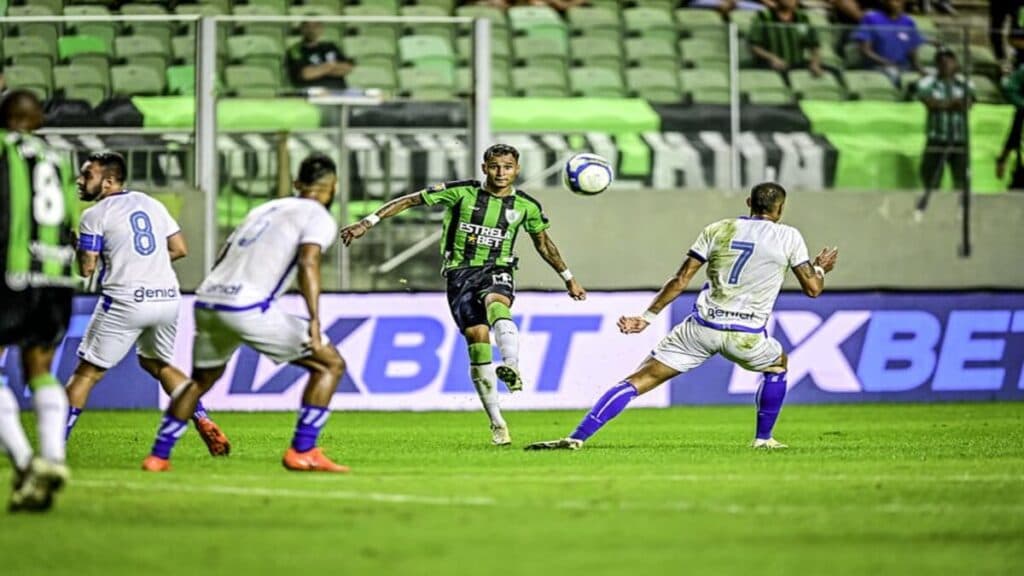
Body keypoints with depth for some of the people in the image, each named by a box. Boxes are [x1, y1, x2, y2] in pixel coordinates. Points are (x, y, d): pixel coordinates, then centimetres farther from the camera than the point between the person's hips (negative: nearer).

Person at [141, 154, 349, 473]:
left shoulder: (265, 209, 26)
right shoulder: (318, 217, 5)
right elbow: (308, 263, -15)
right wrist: (314, 322, -24)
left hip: (207, 300, 7)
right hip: (249, 309, -7)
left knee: (201, 379, 31)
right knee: (330, 364, 4)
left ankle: (158, 455, 31)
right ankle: (303, 452, -3)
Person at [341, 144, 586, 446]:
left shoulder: (526, 206, 5)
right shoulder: (463, 192, -3)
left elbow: (543, 243, 24)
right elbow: (411, 200, 0)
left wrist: (568, 278, 32)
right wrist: (368, 222, -5)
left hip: (497, 271, 0)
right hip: (461, 273, 0)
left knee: (496, 305, -36)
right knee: (477, 339, -13)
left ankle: (512, 367, -63)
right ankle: (497, 423, -5)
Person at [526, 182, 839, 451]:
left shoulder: (718, 230, 6)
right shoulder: (789, 237, 1)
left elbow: (680, 280, 4)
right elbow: (813, 288, 6)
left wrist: (647, 317, 11)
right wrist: (820, 268, 29)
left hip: (701, 327, 1)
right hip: (745, 336, -1)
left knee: (638, 380, -1)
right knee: (778, 364, 34)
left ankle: (578, 437, -14)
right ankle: (763, 438, 34)